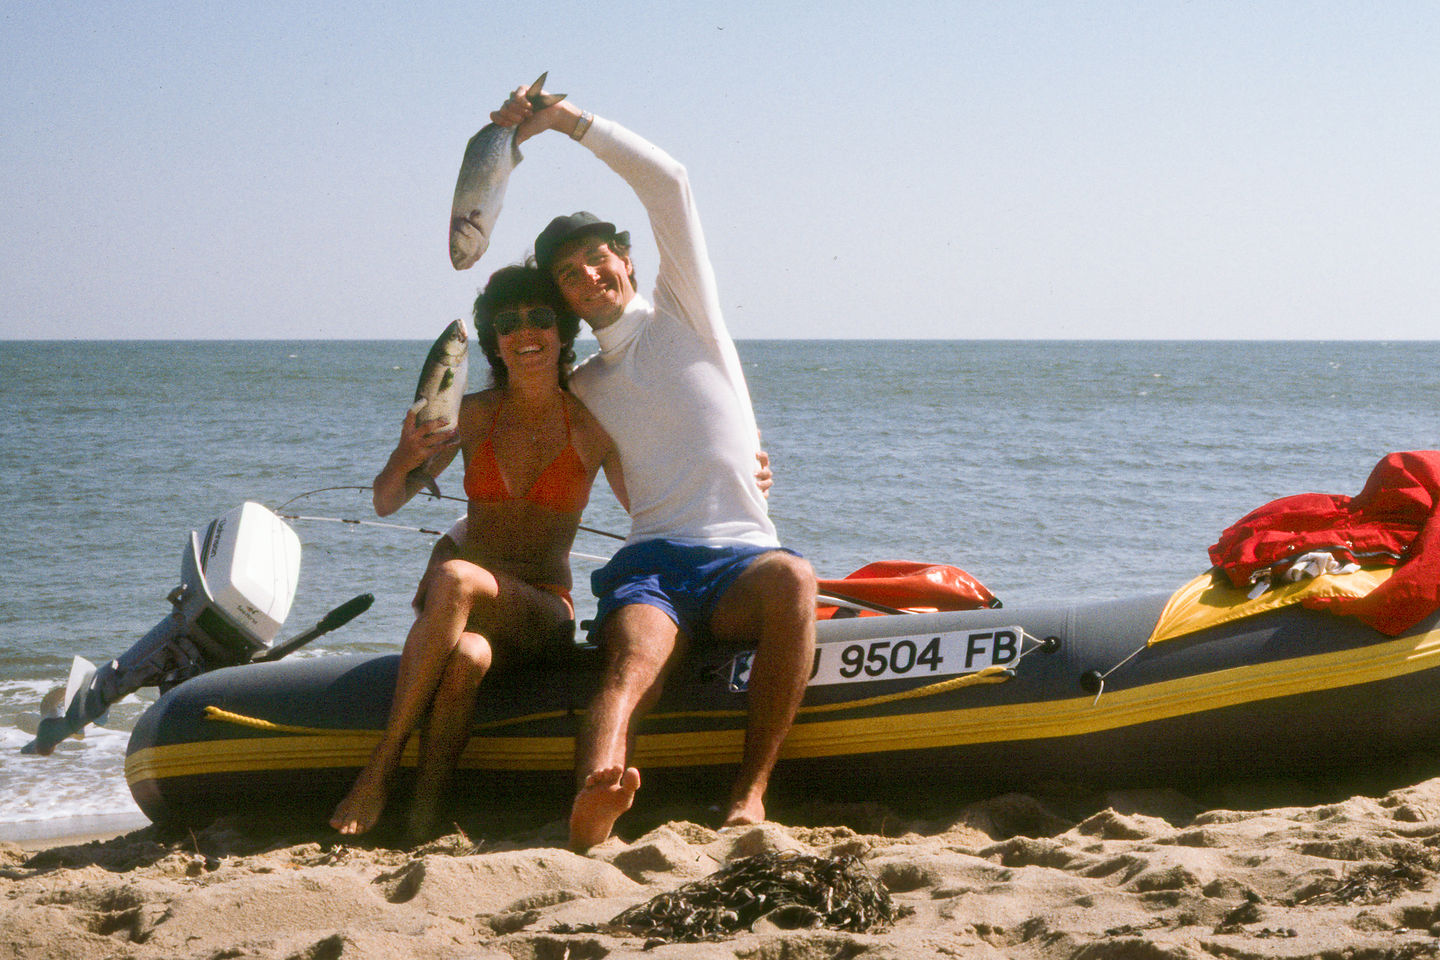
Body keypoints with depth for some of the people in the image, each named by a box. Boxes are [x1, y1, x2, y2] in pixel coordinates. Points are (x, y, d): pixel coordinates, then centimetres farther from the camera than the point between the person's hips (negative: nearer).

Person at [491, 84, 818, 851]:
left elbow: (667, 181, 7)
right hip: (650, 565, 1)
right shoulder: (579, 391, 24)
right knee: (635, 659, -36)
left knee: (792, 579, -38)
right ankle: (595, 798, -70)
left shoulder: (682, 311, 15)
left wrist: (566, 118, 5)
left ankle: (750, 793, -42)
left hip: (740, 561, -1)